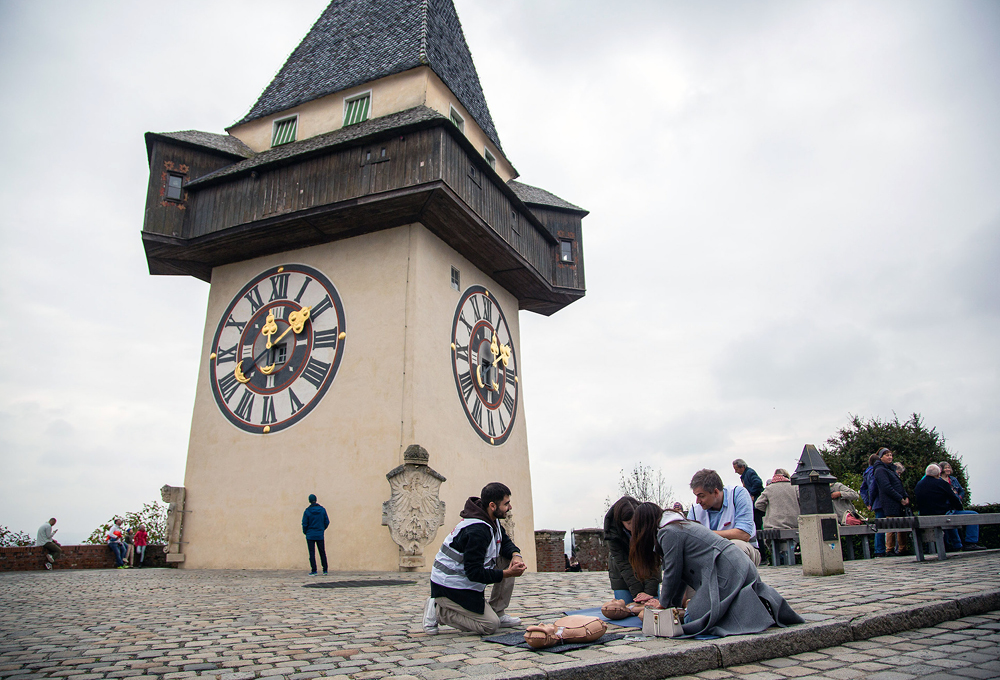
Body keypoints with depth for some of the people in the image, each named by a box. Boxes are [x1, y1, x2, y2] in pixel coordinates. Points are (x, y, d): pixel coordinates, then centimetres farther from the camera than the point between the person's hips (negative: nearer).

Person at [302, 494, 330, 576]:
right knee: (322, 552, 10)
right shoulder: (322, 509, -2)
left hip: (310, 535, -3)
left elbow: (305, 524, -7)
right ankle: (325, 570, 12)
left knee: (312, 553, 2)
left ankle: (314, 571, 0)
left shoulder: (307, 511, -10)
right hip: (320, 535, 3)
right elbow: (327, 522, 2)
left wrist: (305, 532, 10)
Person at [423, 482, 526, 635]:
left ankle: (499, 614, 8)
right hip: (449, 587, -10)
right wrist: (507, 573, -24)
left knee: (508, 560, 2)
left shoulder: (491, 520, 1)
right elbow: (474, 573, -28)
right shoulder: (476, 531, -29)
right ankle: (438, 611, -2)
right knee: (491, 626, -9)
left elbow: (505, 542, 11)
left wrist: (515, 555, -11)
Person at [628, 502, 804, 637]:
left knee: (692, 620, -9)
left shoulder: (669, 533, -10)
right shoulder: (679, 525, 22)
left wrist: (664, 605, 10)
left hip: (727, 574, -10)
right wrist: (675, 603, 27)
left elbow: (672, 574, -5)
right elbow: (682, 571, 25)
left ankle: (755, 607, -16)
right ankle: (761, 603, 6)